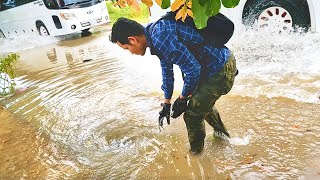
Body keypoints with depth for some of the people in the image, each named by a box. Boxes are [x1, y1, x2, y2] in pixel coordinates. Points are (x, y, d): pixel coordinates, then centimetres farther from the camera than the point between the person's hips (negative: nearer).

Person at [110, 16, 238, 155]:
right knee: (203, 103, 29)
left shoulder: (160, 38, -27)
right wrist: (167, 103, 21)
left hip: (221, 70, -9)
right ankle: (221, 132, 52)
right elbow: (167, 70, 16)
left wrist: (182, 99, -6)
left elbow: (193, 70, -23)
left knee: (193, 114, 2)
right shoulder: (155, 33, 6)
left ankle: (196, 153, 27)